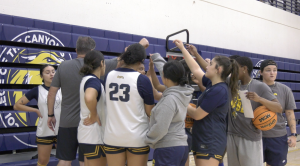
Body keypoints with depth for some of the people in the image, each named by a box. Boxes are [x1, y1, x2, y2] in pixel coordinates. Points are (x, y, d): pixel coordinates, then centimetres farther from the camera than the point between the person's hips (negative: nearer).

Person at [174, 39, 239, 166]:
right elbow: (196, 69, 18)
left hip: (210, 143, -9)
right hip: (203, 140, 9)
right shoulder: (212, 84, 7)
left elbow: (197, 115, -16)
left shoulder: (218, 90, -19)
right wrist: (182, 48, 22)